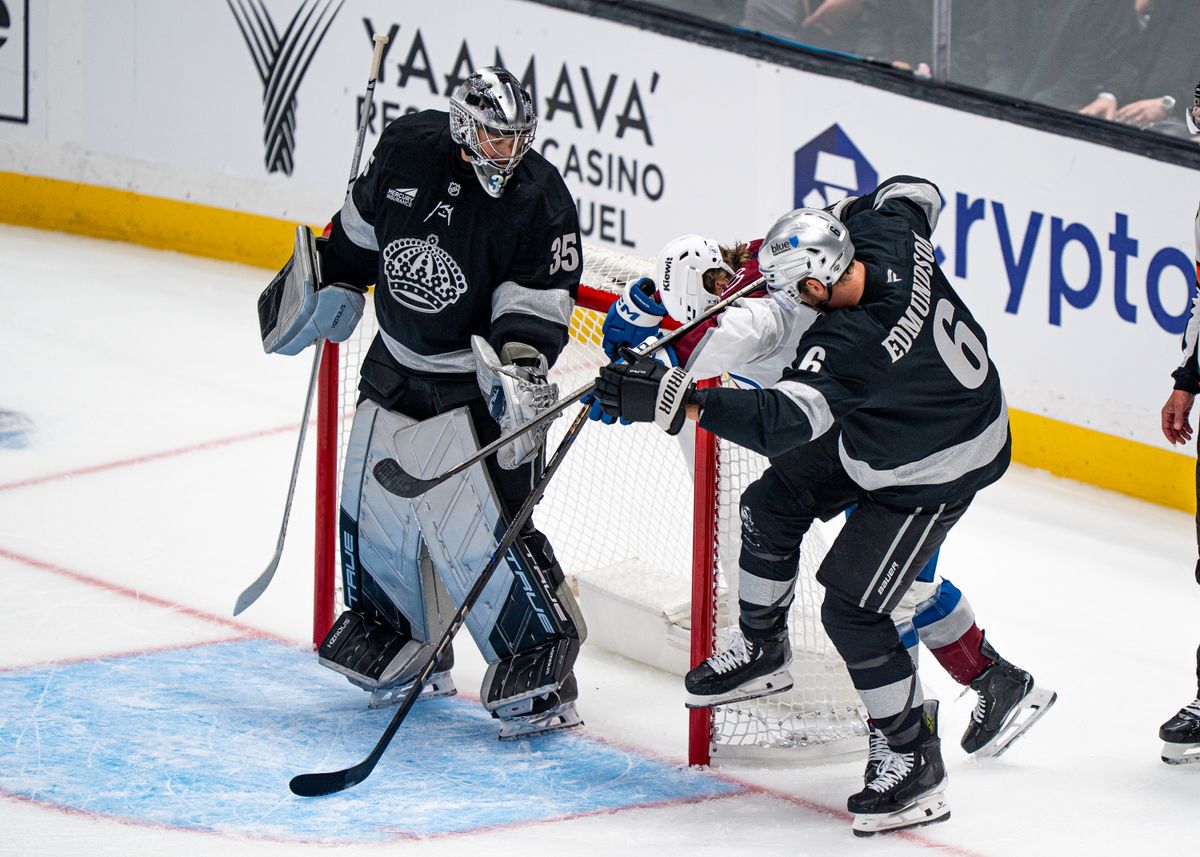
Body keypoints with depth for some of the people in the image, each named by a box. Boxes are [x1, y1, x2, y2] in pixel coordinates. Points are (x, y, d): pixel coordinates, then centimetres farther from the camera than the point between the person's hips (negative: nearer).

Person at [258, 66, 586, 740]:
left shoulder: (540, 201, -17)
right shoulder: (410, 147, -6)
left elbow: (536, 305, -17)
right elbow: (362, 228, 13)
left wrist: (523, 360, -34)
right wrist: (321, 281, 19)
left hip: (473, 384, -6)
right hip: (394, 365, 6)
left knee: (481, 531, -15)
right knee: (373, 511, 14)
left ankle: (538, 667, -5)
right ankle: (398, 644, 34)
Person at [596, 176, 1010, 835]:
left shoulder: (845, 347, -39)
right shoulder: (890, 239, -18)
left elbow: (781, 421, -46)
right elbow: (912, 192, 5)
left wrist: (678, 400, -50)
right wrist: (840, 217, 8)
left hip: (930, 475, -10)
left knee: (850, 608, -11)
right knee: (770, 505, 15)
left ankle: (917, 763, 1)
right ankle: (762, 650, 37)